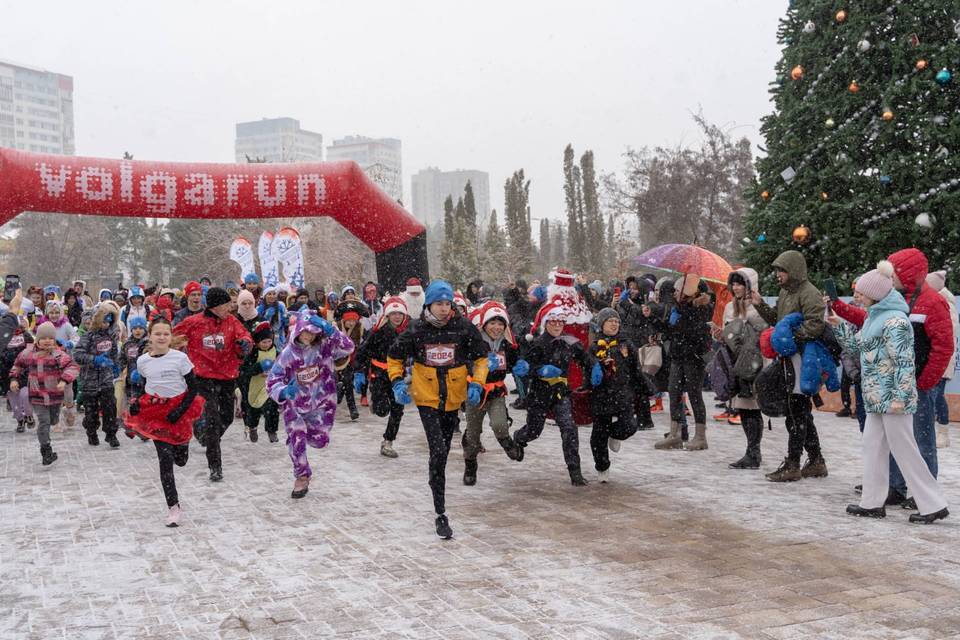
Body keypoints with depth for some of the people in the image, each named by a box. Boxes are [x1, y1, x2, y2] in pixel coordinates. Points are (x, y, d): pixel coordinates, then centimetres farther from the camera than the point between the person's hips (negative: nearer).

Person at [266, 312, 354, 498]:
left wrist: (329, 330, -42)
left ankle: (310, 429, 40)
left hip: (321, 401, 1)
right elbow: (272, 380, -13)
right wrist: (284, 391, -36)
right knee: (296, 438, -13)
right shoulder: (288, 353, -15)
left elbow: (347, 347, -30)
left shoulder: (324, 346, -14)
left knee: (320, 441, 2)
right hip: (295, 403, -1)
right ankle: (302, 477, 10)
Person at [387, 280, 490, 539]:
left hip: (453, 398, 2)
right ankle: (440, 514, -9)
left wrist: (476, 384, -9)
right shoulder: (416, 330, -6)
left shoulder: (464, 327, -6)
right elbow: (394, 357, 8)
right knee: (438, 451, -14)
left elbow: (481, 357, 4)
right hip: (427, 398, -2)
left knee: (443, 452, 16)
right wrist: (397, 382, -6)